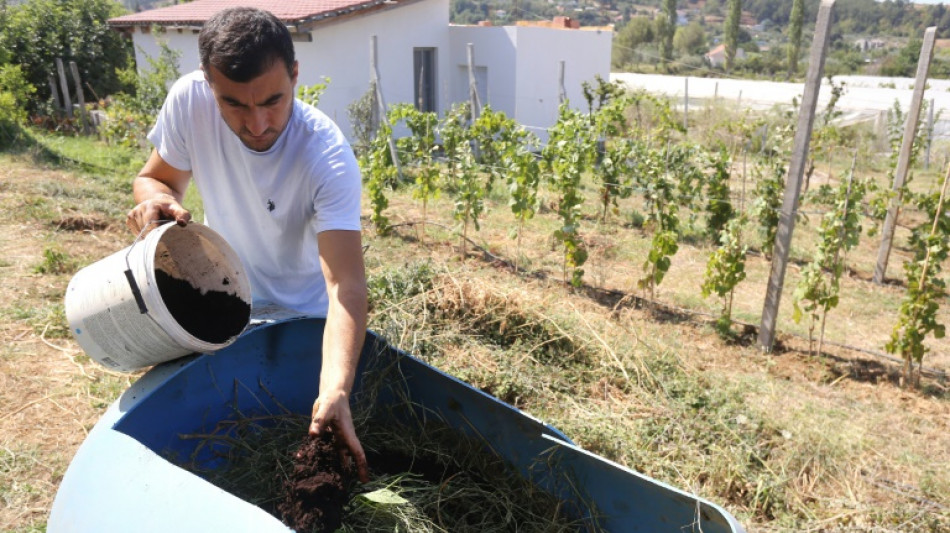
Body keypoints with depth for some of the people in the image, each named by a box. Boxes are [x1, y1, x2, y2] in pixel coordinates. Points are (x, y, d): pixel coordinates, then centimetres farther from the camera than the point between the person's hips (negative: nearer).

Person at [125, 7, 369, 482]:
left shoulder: (329, 157, -33)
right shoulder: (189, 100, -23)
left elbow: (345, 282, -39)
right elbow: (157, 177, -5)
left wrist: (336, 390, -53)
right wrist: (156, 199, -30)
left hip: (303, 313, -3)